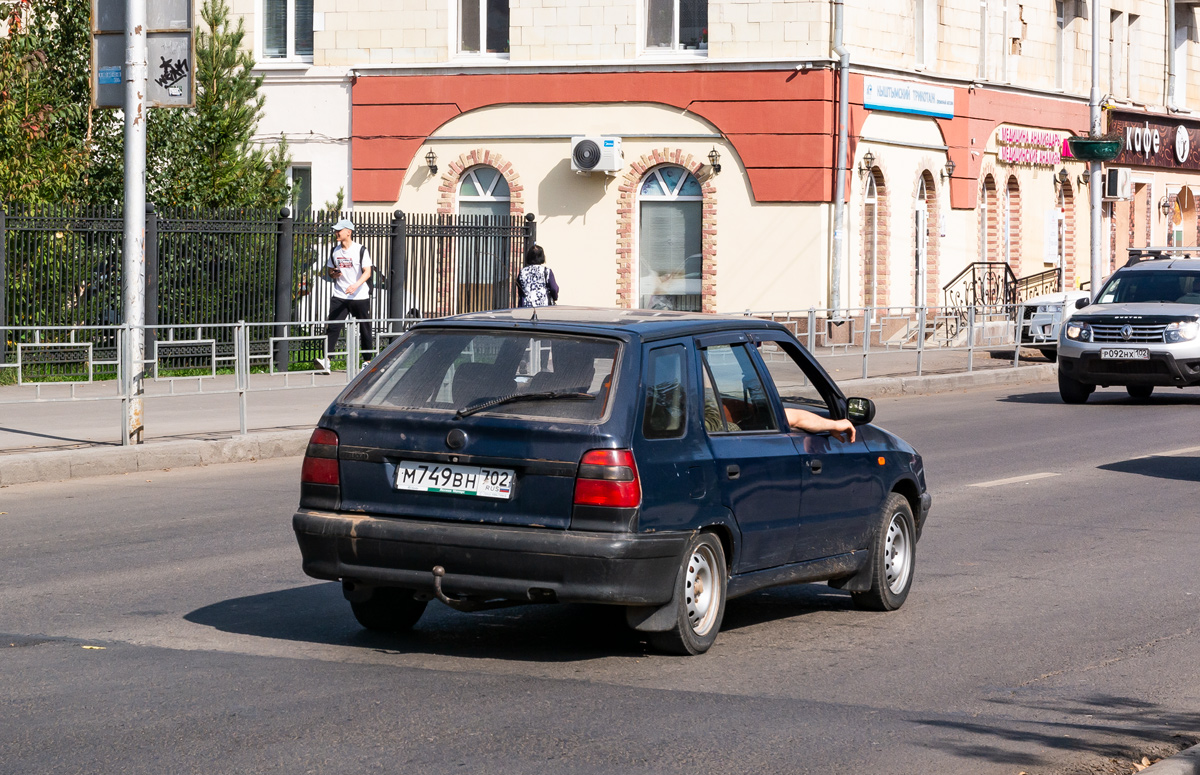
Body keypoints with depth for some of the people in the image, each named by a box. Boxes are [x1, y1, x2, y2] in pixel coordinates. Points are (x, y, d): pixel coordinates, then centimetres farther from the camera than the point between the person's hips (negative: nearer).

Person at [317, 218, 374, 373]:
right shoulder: (335, 251, 10)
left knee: (365, 329, 5)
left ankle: (367, 361, 17)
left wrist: (356, 285, -29)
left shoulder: (361, 250, -5)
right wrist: (333, 274, -5)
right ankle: (325, 360, -17)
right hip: (339, 296, 3)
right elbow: (330, 270, 21)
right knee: (333, 327, -11)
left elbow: (367, 272, -13)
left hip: (360, 296, -3)